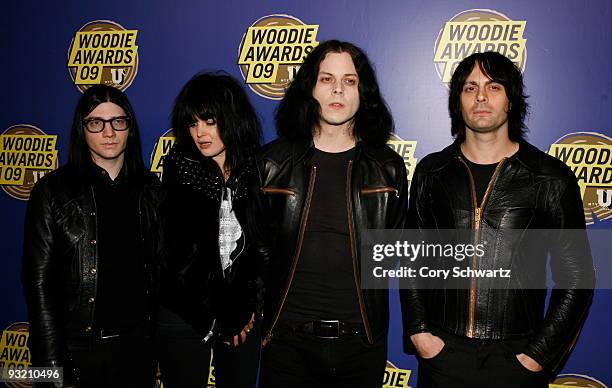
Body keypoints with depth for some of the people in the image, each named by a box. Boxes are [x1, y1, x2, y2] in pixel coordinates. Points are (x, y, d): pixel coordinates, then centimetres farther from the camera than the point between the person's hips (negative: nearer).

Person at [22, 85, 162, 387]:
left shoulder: (149, 188, 3)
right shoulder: (53, 190, -6)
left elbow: (158, 267, 8)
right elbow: (39, 282, -7)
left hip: (138, 344, 3)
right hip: (80, 348, -3)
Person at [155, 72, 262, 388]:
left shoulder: (257, 171, -2)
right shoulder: (178, 170, -6)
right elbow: (181, 255, -10)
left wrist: (246, 309, -4)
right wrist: (224, 318, -9)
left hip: (244, 316, 2)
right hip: (186, 315, -1)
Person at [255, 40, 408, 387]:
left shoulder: (388, 167, 1)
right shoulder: (273, 163, -1)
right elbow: (255, 246, 5)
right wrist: (257, 318, 3)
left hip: (362, 344, 1)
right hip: (287, 341, 0)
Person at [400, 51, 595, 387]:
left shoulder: (553, 179, -2)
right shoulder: (431, 172, 4)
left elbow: (576, 277, 0)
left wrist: (540, 354, -5)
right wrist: (418, 331, -2)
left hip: (516, 359, -1)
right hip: (441, 352, 2)